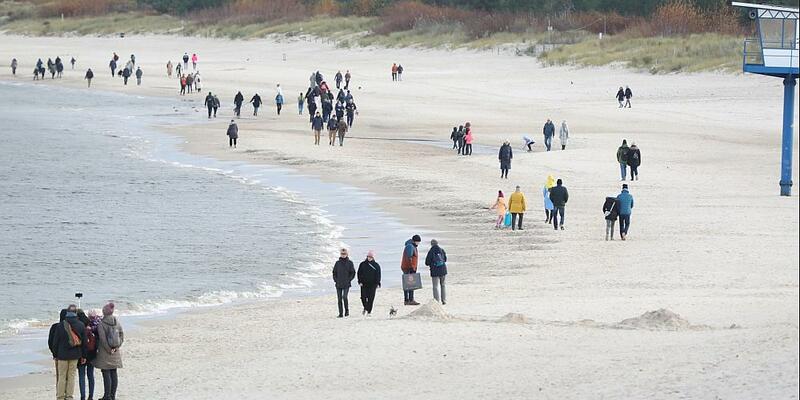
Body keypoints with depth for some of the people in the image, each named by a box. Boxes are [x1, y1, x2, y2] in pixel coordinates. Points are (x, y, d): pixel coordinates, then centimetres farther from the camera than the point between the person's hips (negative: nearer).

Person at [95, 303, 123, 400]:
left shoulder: (101, 323, -12)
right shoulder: (117, 322, 5)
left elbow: (103, 338, -17)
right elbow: (122, 335, 5)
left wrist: (109, 350, -10)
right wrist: (116, 347, 3)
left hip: (105, 352, -6)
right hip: (116, 353, 6)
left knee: (106, 374, -3)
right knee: (114, 373, 10)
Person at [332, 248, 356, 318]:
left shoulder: (349, 263, 1)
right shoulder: (337, 263, 8)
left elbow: (353, 273, 3)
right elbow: (334, 272, 14)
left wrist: (349, 280, -7)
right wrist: (335, 280, 1)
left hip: (346, 284, -3)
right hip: (338, 284, 3)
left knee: (344, 297, -16)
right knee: (339, 298, 2)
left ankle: (347, 310, 6)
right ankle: (340, 313, 7)